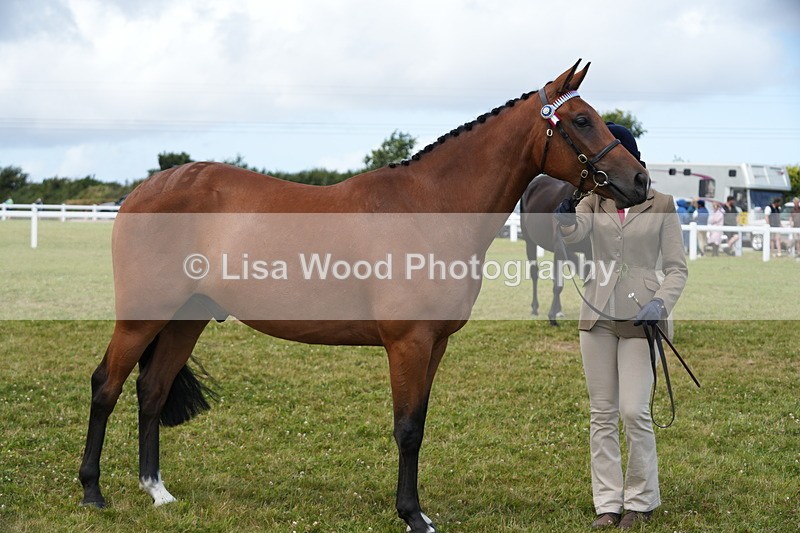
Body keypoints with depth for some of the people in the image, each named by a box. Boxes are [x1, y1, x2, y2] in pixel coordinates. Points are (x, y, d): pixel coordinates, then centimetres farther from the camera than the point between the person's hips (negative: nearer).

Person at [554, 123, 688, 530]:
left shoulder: (661, 206, 0)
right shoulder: (594, 202, 6)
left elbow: (677, 268, -1)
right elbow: (574, 232, -16)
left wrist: (661, 303, -17)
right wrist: (565, 218, -39)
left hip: (640, 317, -3)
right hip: (598, 315, 3)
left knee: (634, 411, -8)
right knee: (601, 413, 6)